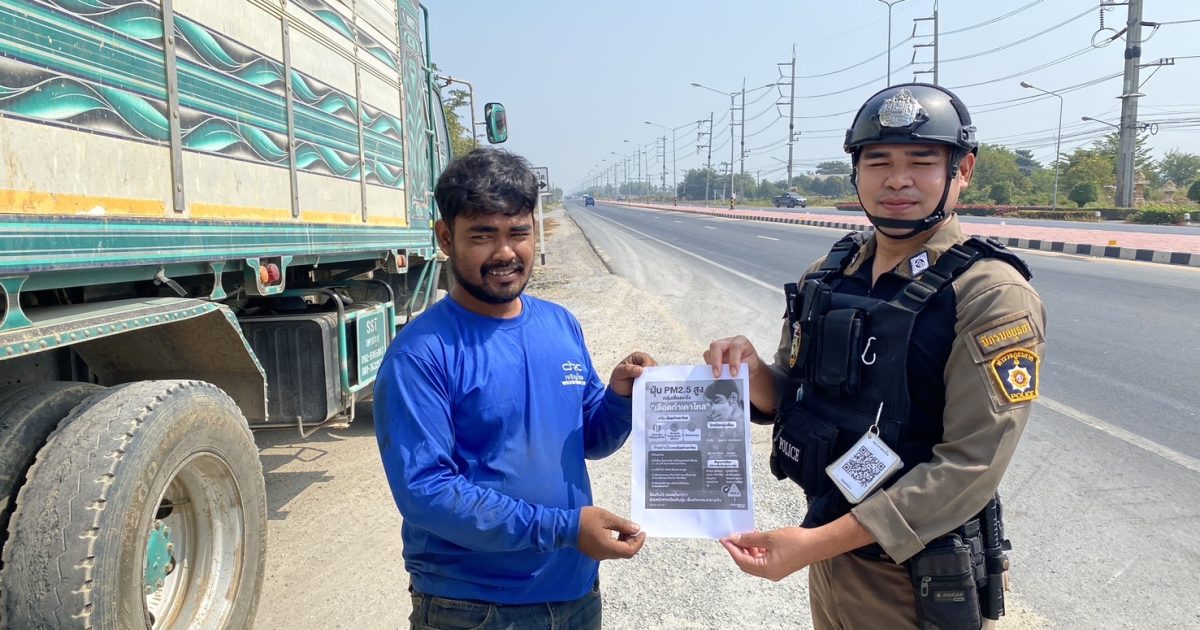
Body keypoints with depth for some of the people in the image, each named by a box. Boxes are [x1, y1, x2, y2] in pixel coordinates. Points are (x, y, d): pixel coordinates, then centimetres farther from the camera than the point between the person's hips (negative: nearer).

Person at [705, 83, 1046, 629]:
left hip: (920, 583, -5)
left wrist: (815, 543, -26)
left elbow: (970, 467, -23)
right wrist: (751, 372, -14)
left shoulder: (991, 296, -17)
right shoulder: (828, 276, 1)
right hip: (828, 552, 5)